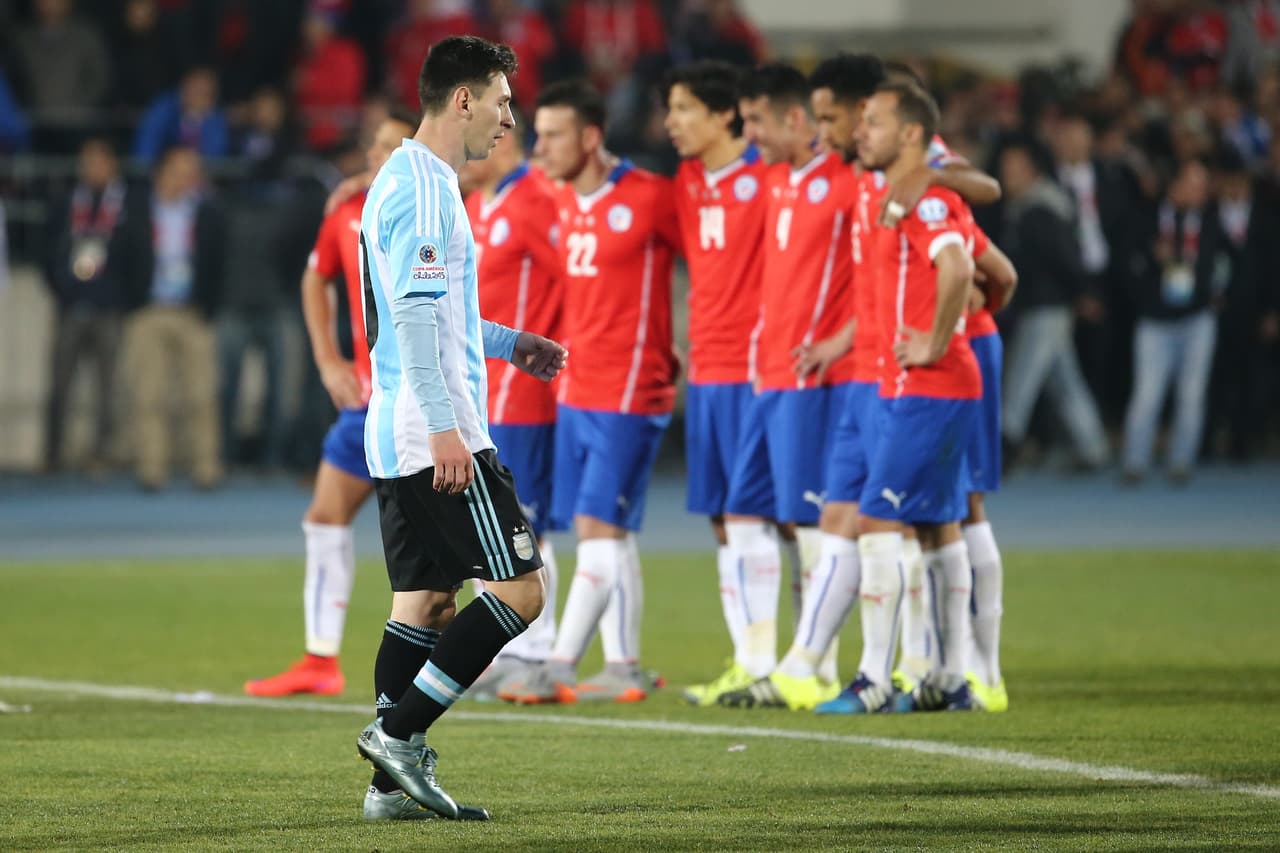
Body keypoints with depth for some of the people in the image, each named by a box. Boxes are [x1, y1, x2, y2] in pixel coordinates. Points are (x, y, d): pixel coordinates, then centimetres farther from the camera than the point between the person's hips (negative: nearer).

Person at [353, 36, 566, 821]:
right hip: (437, 437, -10)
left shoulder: (406, 181, 18)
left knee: (426, 602, 9)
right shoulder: (425, 189, -14)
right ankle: (398, 732, -11)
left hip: (399, 438, 10)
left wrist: (508, 342, 26)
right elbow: (415, 317, -21)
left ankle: (398, 777, 6)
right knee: (520, 589, -8)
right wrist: (444, 427, -24)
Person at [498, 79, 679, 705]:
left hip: (628, 393, -7)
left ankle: (560, 667, -11)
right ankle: (622, 669, 10)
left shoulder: (649, 197, -11)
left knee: (599, 527, -9)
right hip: (575, 389, 7)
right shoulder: (562, 201, 11)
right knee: (607, 534, 7)